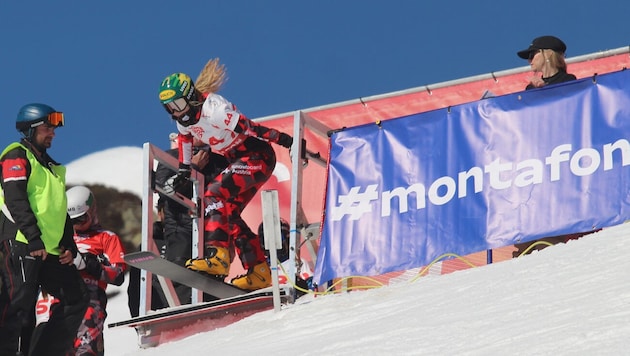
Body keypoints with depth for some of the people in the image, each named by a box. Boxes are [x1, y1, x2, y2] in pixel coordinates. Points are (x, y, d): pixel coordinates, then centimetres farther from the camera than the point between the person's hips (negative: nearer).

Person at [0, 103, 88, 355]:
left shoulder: (50, 166, 26)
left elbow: (60, 209, 27)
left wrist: (69, 245, 14)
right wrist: (35, 239, -22)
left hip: (50, 249, 9)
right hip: (21, 243, -9)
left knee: (76, 299, 6)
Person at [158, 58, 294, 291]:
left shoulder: (214, 109, -25)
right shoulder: (184, 119, 3)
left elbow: (250, 128, -30)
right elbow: (185, 139, 25)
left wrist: (285, 140, -34)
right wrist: (183, 172, 31)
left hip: (259, 157, -10)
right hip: (240, 161, 10)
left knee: (214, 194, -24)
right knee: (228, 215, 8)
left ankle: (217, 255, -32)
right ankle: (259, 272, 10)